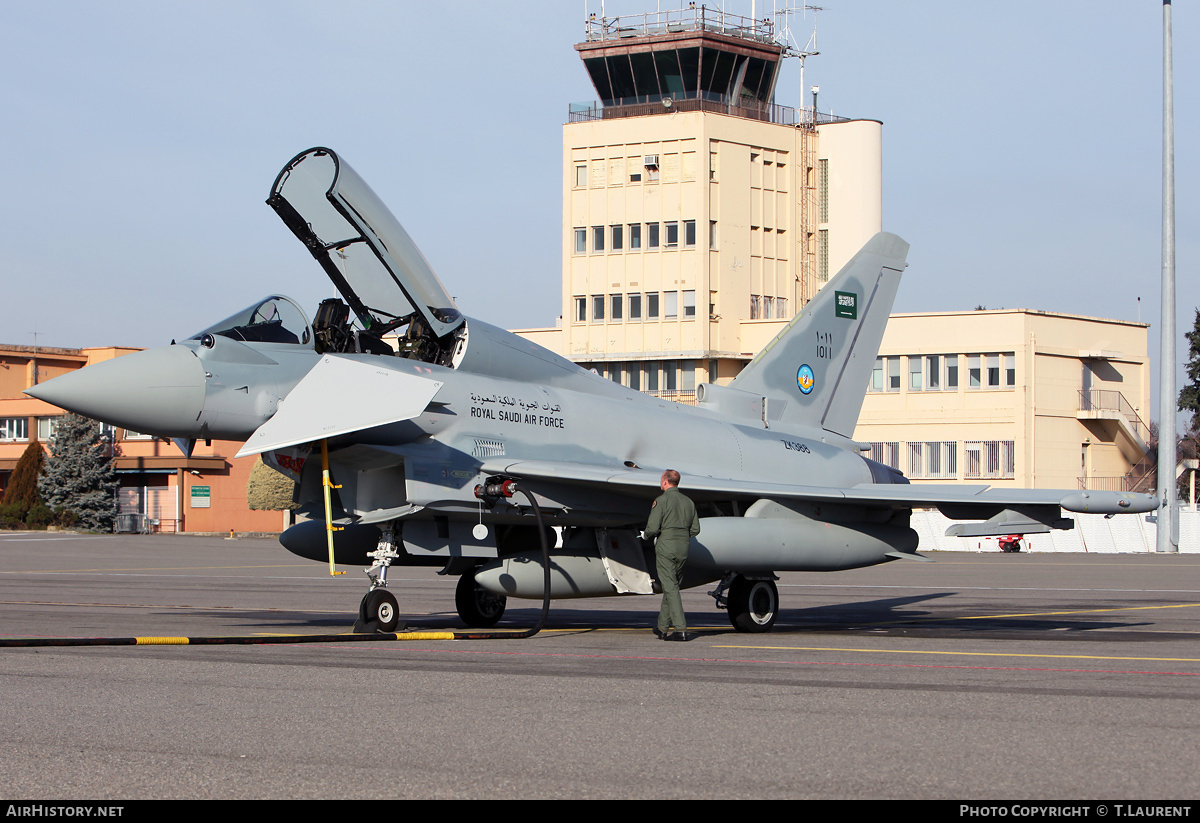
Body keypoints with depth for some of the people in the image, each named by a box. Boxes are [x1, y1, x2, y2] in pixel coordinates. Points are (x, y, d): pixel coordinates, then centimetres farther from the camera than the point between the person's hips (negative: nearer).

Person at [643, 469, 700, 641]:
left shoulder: (661, 500, -8)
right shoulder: (689, 502, 12)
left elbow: (652, 528, -13)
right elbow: (695, 529, 12)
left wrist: (647, 534, 9)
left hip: (666, 546, -6)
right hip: (683, 548, 6)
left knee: (670, 588, -7)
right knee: (671, 586, 16)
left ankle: (681, 629, -15)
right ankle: (663, 627, 21)